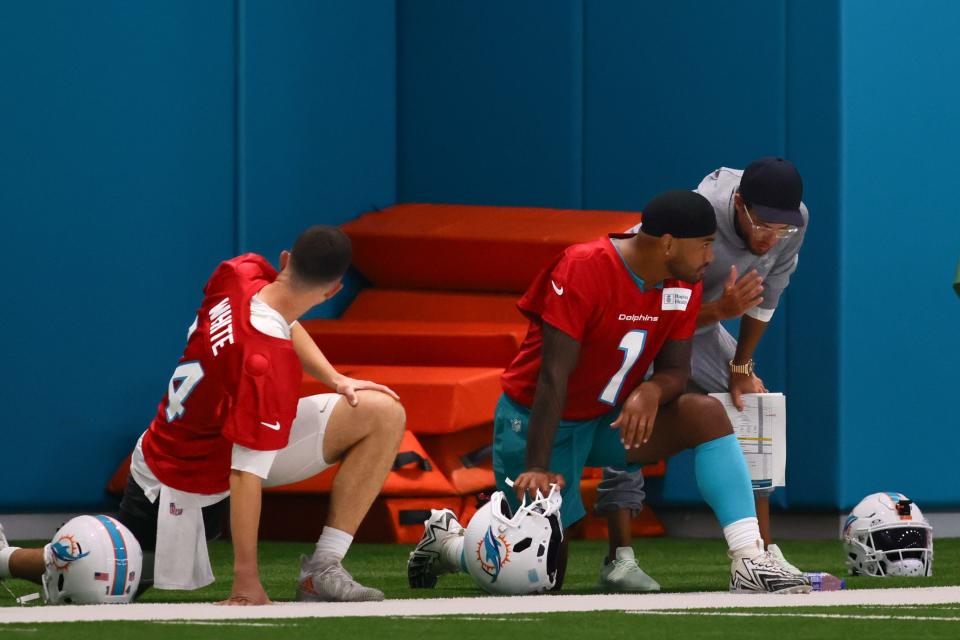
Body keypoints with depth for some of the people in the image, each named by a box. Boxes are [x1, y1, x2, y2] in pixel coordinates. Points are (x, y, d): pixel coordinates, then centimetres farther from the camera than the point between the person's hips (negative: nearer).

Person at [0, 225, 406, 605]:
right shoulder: (270, 367, -37)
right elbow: (246, 474, -34)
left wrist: (335, 380, 0)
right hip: (189, 484, -8)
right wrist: (246, 581, -31)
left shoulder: (241, 273, -15)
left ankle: (323, 570, -4)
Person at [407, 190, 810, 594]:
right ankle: (447, 541, 25)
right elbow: (554, 374, -28)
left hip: (608, 422, 6)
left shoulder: (683, 284, -5)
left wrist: (652, 391, -29)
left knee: (706, 414, -19)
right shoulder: (583, 270, -25)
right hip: (537, 422, -6)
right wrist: (537, 468, -33)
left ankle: (750, 563, -23)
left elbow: (676, 370, -3)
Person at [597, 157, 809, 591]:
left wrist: (741, 368, 1)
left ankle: (763, 553, 4)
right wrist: (720, 311, -47)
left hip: (702, 326, 6)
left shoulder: (796, 220, -19)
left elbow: (764, 299, -4)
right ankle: (619, 560, -20)